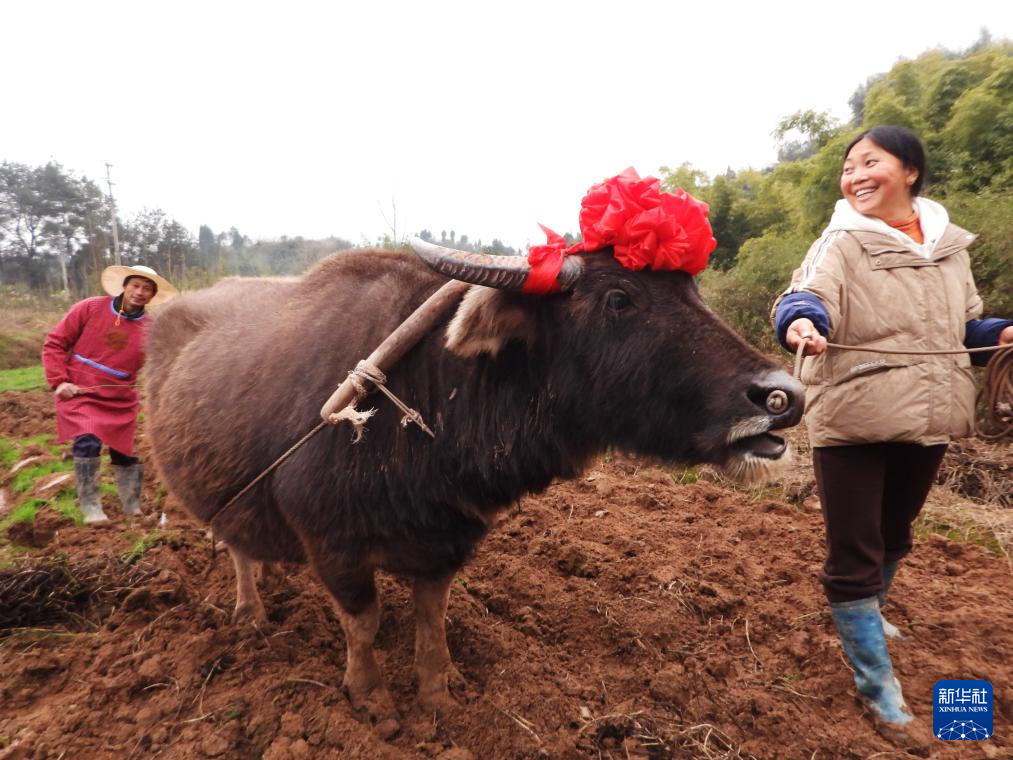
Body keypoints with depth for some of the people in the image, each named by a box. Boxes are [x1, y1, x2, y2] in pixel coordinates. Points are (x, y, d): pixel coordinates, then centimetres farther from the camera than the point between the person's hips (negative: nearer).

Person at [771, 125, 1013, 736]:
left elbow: (963, 327, 17)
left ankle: (866, 613, 52)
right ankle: (878, 684, 15)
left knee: (895, 533, 24)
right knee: (853, 550, -2)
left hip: (929, 417, 6)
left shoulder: (950, 245, 9)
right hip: (853, 420, -5)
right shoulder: (842, 243, -7)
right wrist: (801, 320, -49)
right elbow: (809, 295, -27)